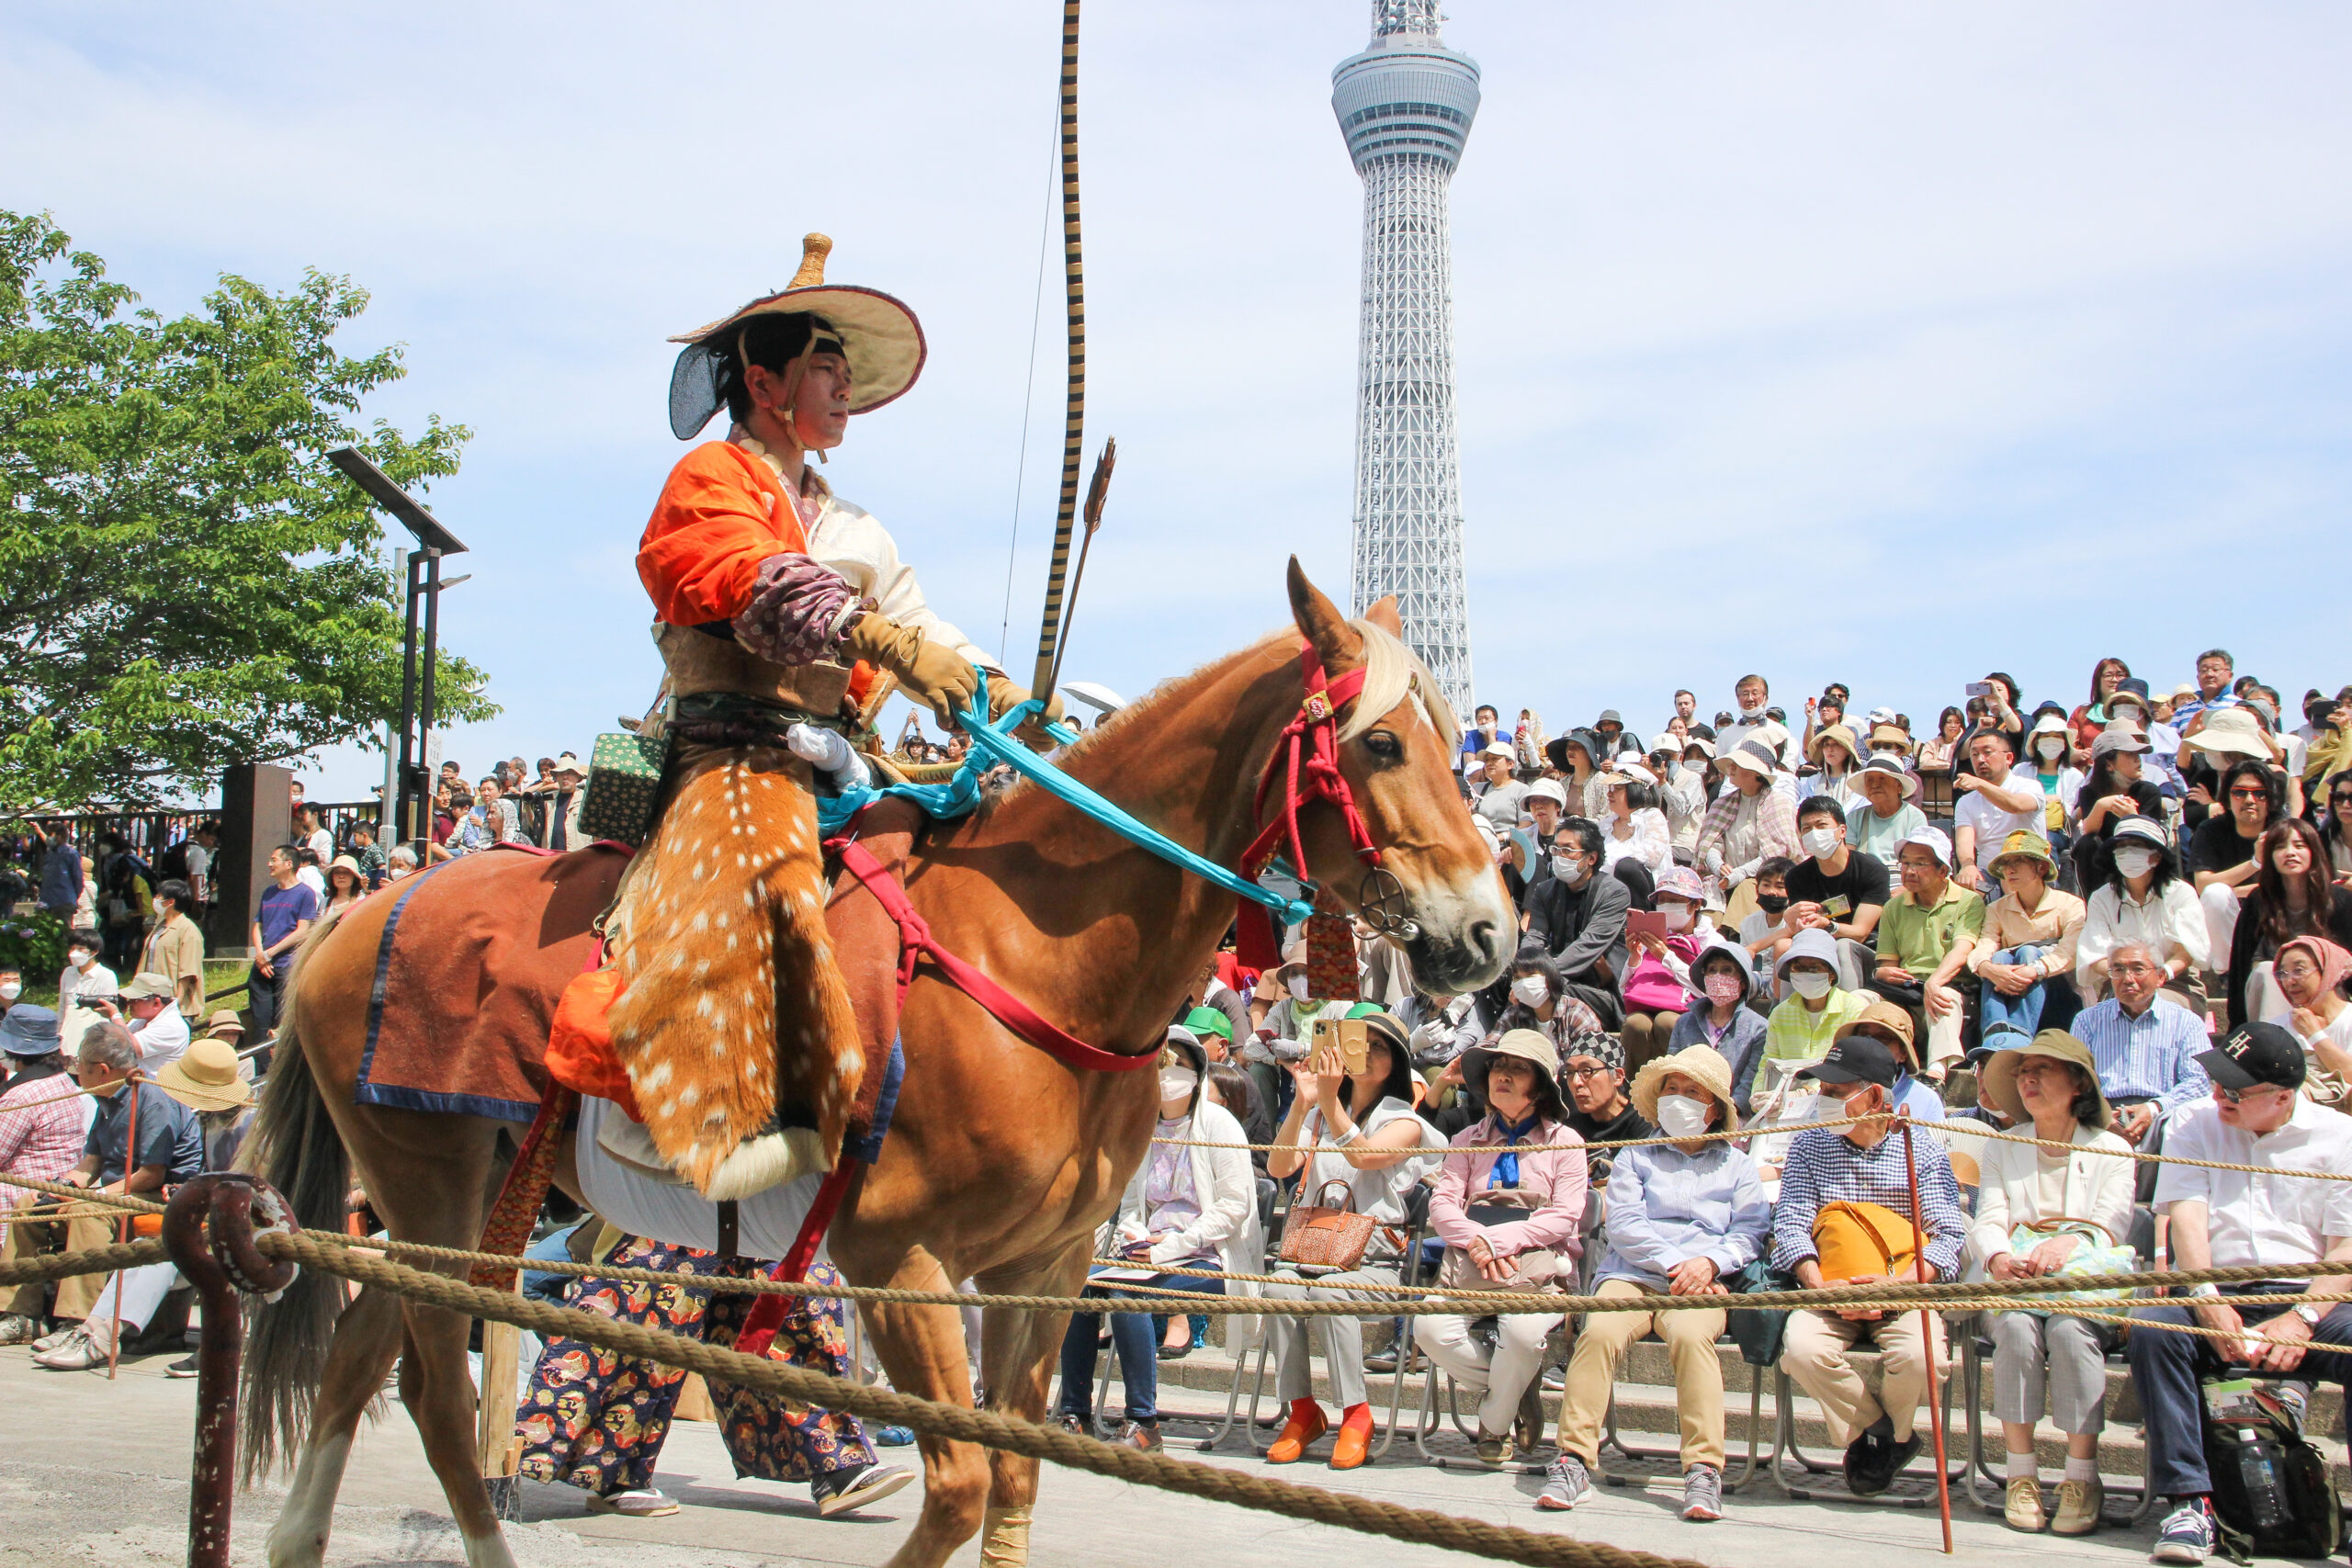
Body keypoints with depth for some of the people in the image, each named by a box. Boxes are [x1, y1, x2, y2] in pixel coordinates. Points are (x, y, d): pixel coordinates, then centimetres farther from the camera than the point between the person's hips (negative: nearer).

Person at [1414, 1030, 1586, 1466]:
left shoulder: (1564, 1141, 10)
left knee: (1523, 1331, -35)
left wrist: (1497, 1239, -13)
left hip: (1538, 1262, -3)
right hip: (1470, 1264, 3)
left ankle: (1494, 1422, -3)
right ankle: (1520, 1394, 0)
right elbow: (1441, 1202, 8)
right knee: (1430, 1328, -26)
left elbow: (1563, 1217, -1)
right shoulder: (1469, 1139, 21)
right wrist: (1475, 1241, -13)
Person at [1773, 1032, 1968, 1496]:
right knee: (1802, 1349, -29)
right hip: (1829, 1291, 1)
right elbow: (1791, 1222, -1)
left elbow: (1948, 1233, -5)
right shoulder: (1809, 1144, 7)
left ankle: (1876, 1438, 4)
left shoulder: (1922, 1151, 3)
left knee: (1919, 1356, -31)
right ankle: (1887, 1436, -2)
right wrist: (1818, 1285, -20)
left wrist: (1900, 1284, -22)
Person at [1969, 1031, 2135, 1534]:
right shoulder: (2000, 1149, 20)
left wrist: (2069, 1243, -25)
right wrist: (1998, 1257, -19)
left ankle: (2082, 1479, -26)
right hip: (2016, 1283, 1)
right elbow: (1987, 1222, 6)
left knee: (2069, 1328, -34)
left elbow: (2114, 1226, -2)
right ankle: (2021, 1476, -25)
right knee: (2016, 1323, -32)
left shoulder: (2111, 1149, 14)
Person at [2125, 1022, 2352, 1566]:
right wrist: (2206, 1303, -18)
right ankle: (2190, 1500, -28)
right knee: (2150, 1328, -31)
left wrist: (2301, 1320, -17)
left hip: (2304, 1297, -1)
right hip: (2219, 1296, 1)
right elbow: (2187, 1219, -1)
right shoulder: (2196, 1125, 12)